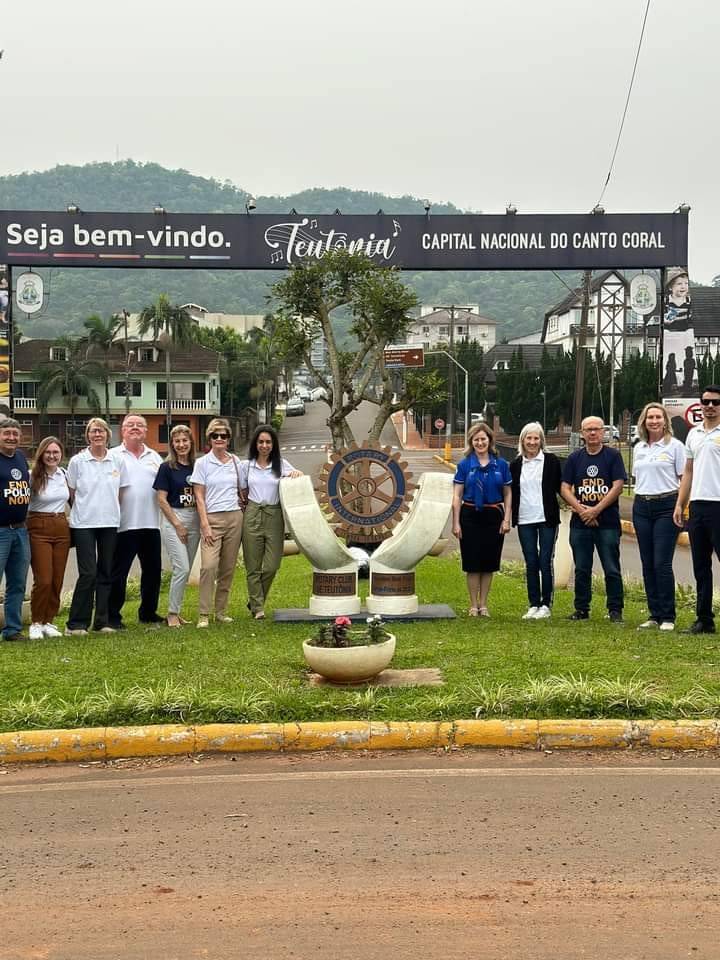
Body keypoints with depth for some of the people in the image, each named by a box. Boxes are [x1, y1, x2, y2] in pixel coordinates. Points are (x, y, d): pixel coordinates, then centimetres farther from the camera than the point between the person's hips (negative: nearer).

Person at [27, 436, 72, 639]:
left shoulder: (65, 474, 7)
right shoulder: (33, 476, -7)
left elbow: (72, 498, 20)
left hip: (62, 528, 4)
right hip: (39, 529, -4)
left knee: (57, 581, 4)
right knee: (43, 580, -10)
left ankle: (49, 622, 16)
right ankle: (36, 623, 6)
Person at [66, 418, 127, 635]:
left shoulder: (117, 461, 5)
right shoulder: (77, 461, -1)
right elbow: (71, 493, 4)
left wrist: (110, 510, 7)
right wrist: (85, 509, 5)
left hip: (110, 523, 3)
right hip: (84, 524, -3)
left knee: (106, 573, 7)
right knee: (88, 573, -9)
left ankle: (102, 621, 15)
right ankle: (76, 623, 0)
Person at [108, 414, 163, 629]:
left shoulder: (155, 457, 15)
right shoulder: (114, 456, 0)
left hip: (151, 523, 5)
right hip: (124, 524, -5)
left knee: (153, 570, 11)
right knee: (118, 572, -1)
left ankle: (148, 612, 24)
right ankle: (112, 616, 6)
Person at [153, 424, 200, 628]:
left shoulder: (197, 466, 9)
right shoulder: (167, 468, -4)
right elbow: (162, 500, -7)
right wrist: (178, 524, -10)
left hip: (194, 520, 5)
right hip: (172, 519, -5)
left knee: (185, 570, 7)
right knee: (181, 568, -12)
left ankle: (176, 610, 17)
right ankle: (172, 613, -1)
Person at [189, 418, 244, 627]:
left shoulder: (235, 462, 11)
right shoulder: (202, 463, 1)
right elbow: (199, 496, -2)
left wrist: (244, 505, 7)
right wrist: (205, 525, -9)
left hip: (234, 518, 4)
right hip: (212, 518, -4)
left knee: (228, 568, 5)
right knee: (208, 566, -16)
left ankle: (221, 611, 15)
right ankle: (203, 614, -10)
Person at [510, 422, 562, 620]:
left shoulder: (551, 461, -1)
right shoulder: (516, 465, 8)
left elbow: (560, 487, 4)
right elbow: (512, 493, 14)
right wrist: (509, 518, 9)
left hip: (547, 519, -3)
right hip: (524, 520, 3)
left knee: (545, 563, -2)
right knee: (531, 564, 6)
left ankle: (546, 604, 7)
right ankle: (533, 604, 13)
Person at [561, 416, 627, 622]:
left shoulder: (613, 455, 2)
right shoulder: (574, 458, 10)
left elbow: (618, 486, -6)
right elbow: (565, 488, 5)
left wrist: (596, 510, -12)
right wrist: (581, 509, -10)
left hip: (608, 522, -3)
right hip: (580, 523, 3)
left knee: (612, 569, -2)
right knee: (581, 569, 8)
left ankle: (615, 610, 5)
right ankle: (581, 609, 17)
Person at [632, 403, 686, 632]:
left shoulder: (675, 446, -1)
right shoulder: (638, 448, 14)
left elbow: (684, 479, -2)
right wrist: (640, 502, 12)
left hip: (666, 505, -5)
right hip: (641, 507, 5)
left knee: (662, 564, -9)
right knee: (648, 564, 6)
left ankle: (668, 617, -2)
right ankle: (654, 615, 13)